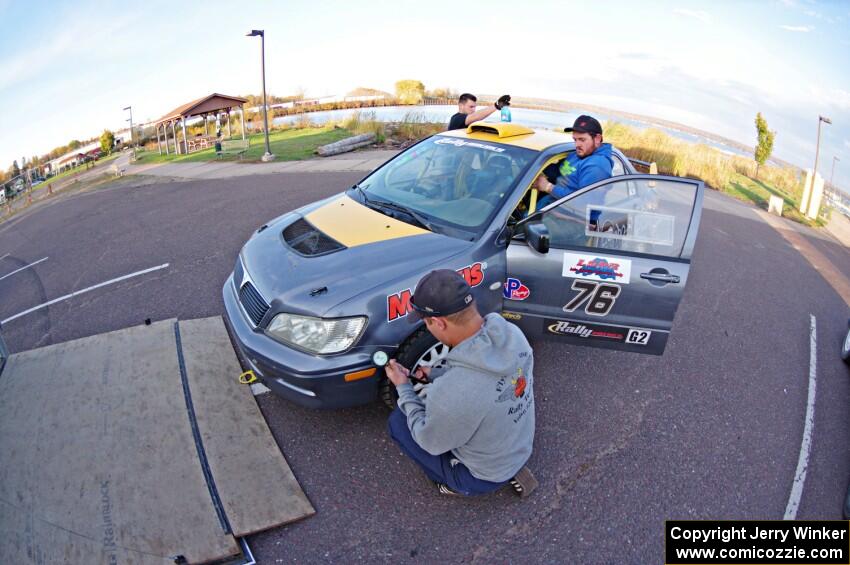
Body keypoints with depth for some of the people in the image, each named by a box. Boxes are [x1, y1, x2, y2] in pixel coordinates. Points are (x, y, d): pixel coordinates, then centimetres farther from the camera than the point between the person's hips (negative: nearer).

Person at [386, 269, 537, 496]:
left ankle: (457, 483, 17)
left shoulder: (451, 393, -40)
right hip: (522, 449, 6)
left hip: (484, 476, -6)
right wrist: (436, 374, 5)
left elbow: (430, 442, -18)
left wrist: (403, 387, -7)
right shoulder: (513, 333, -19)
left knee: (397, 422, 3)